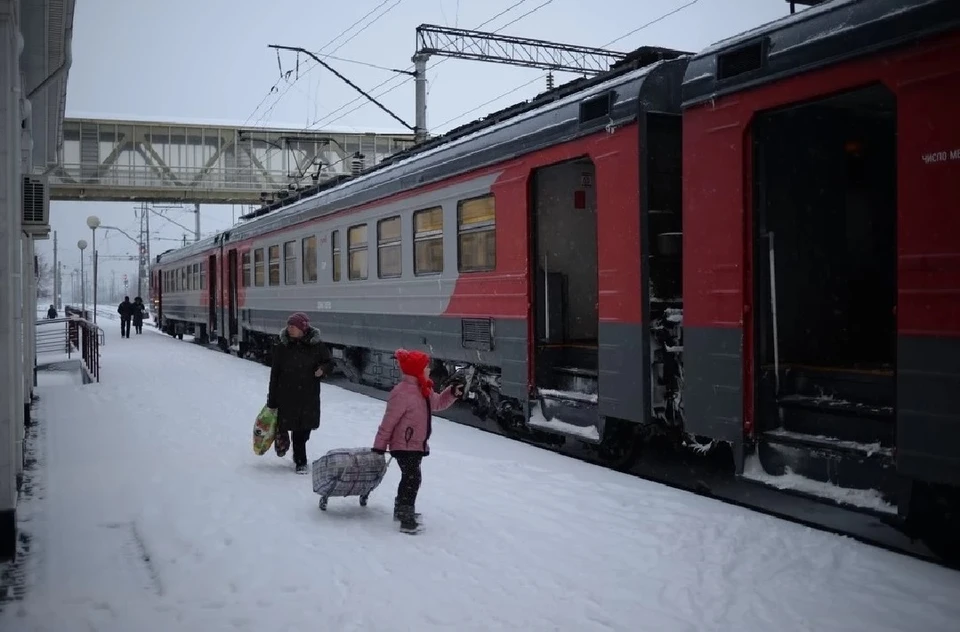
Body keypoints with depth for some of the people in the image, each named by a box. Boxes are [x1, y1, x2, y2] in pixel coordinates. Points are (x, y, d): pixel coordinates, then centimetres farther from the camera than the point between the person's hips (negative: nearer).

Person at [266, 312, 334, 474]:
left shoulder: (317, 346, -3)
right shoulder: (282, 347, -3)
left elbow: (329, 364, 9)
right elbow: (274, 375, 0)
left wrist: (323, 369, -17)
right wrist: (272, 401, 0)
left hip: (309, 397, 1)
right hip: (287, 396, 0)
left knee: (304, 429, 7)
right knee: (297, 430, 0)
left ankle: (298, 457, 32)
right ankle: (300, 462, 23)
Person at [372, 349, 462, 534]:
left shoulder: (424, 390, 7)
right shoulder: (402, 392, -23)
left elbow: (437, 403, 24)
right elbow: (389, 421, -19)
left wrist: (452, 393, 6)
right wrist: (379, 445, -15)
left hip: (418, 444, 10)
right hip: (405, 446, -10)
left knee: (409, 478, 21)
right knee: (413, 479, -12)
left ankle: (401, 510, 38)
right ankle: (406, 519, -8)